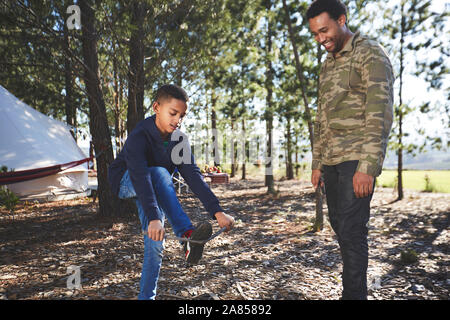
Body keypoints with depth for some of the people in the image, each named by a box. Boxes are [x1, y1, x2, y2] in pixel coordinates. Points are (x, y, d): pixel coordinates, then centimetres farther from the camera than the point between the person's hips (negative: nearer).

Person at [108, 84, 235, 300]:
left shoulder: (178, 140, -12)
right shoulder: (138, 138, -29)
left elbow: (193, 175, -20)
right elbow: (140, 178, -43)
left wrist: (217, 211, -30)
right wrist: (153, 218, -57)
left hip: (154, 190, 5)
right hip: (125, 183, -5)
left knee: (155, 243, -7)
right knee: (160, 173, -37)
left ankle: (146, 296, 9)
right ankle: (188, 236, -43)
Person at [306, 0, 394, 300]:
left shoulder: (371, 54, -3)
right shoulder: (328, 65, 20)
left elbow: (380, 112, -13)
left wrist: (368, 166, -21)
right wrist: (317, 163, 16)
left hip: (357, 159, -7)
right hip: (331, 160, 8)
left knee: (351, 229, -9)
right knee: (339, 224, 10)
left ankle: (355, 293, 4)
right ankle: (355, 287, 24)